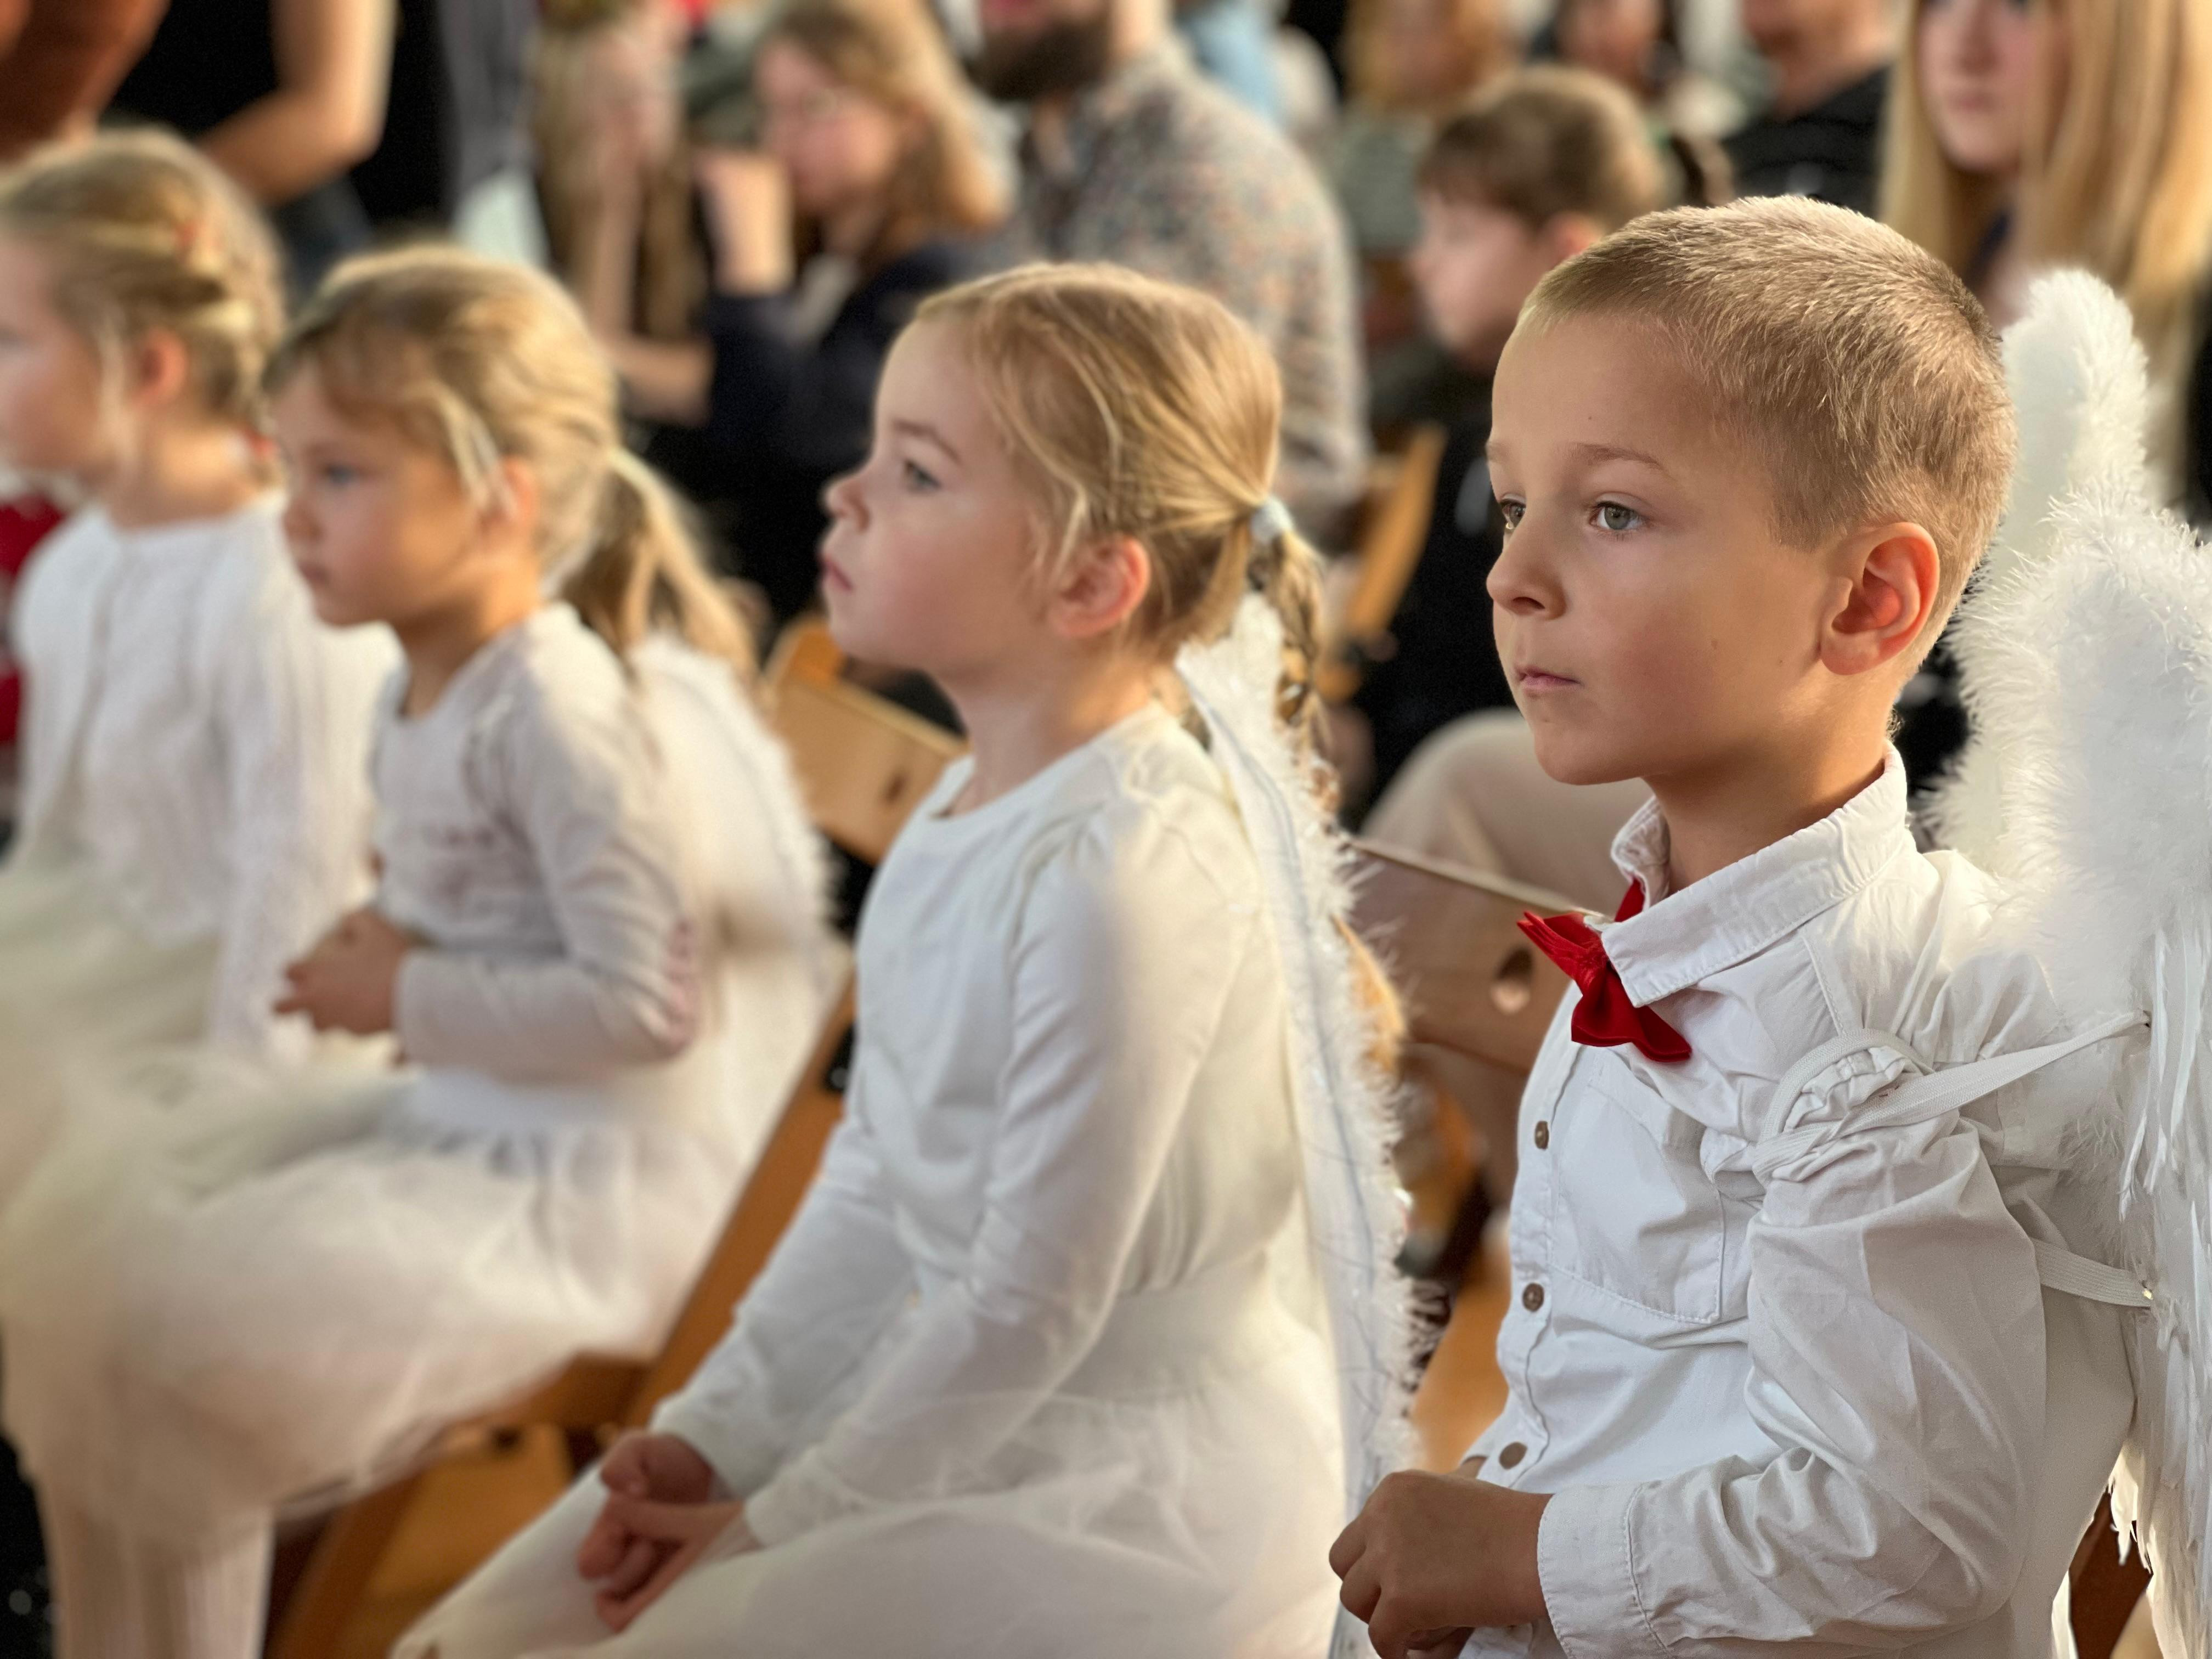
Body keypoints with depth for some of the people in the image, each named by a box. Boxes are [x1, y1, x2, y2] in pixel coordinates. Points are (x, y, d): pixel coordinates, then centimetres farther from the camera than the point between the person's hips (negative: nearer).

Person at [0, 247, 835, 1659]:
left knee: (173, 1330, -17)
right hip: (463, 1121, 10)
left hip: (592, 1188, -10)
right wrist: (396, 940, 0)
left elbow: (649, 1002, -26)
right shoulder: (433, 694, 7)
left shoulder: (561, 711, -22)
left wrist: (412, 1000, -17)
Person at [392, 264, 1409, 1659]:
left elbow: (1035, 1299, -21)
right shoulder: (972, 813, 5)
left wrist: (780, 1524, -11)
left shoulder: (1123, 872, -24)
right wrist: (714, 1439, 4)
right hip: (967, 1423, 9)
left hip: (1141, 1508, -9)